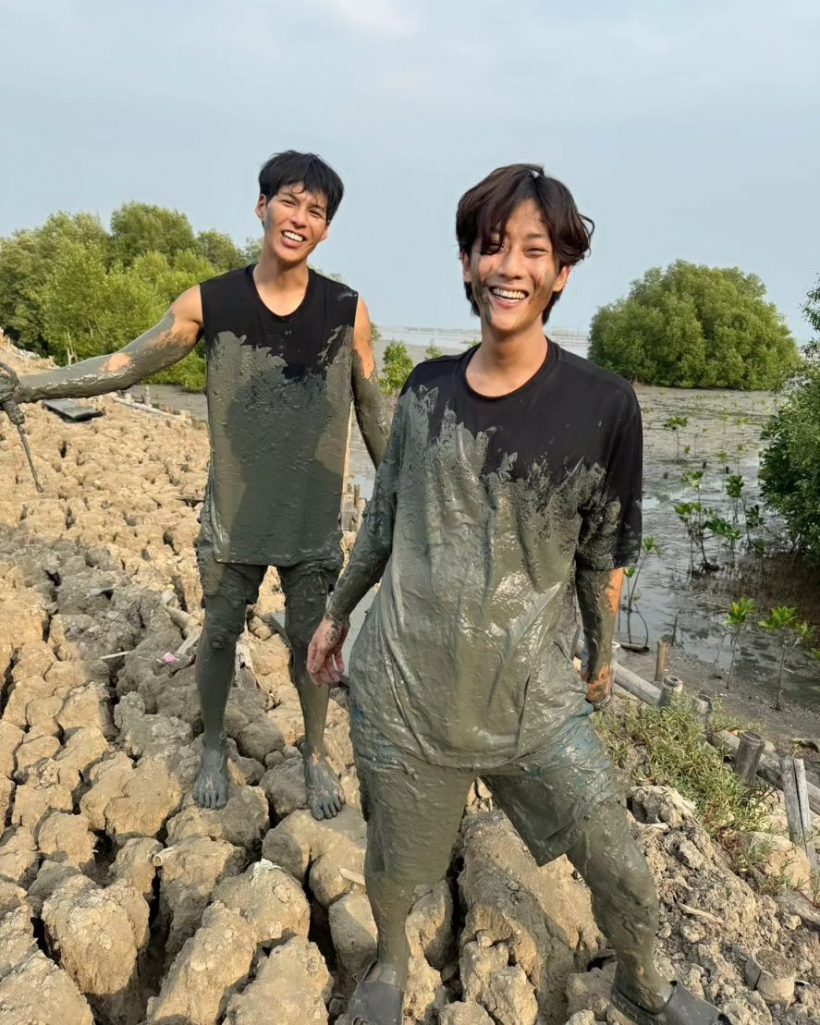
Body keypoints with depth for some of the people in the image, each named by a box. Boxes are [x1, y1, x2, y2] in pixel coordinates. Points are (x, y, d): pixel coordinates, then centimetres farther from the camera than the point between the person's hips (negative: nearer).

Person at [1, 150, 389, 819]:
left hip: (314, 519, 0)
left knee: (311, 641, 14)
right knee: (219, 635, 15)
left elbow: (372, 412, 2)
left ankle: (316, 752, 39)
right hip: (234, 514, 1)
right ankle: (214, 747, 41)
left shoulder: (347, 311, -7)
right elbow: (124, 366, -2)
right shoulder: (210, 304, -7)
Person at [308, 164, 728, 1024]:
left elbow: (606, 552, 1)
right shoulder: (427, 388, -2)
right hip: (401, 686, 2)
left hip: (532, 695, -1)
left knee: (624, 876, 11)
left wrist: (601, 656, 11)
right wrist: (336, 611, 16)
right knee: (394, 869, 17)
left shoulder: (601, 406, -11)